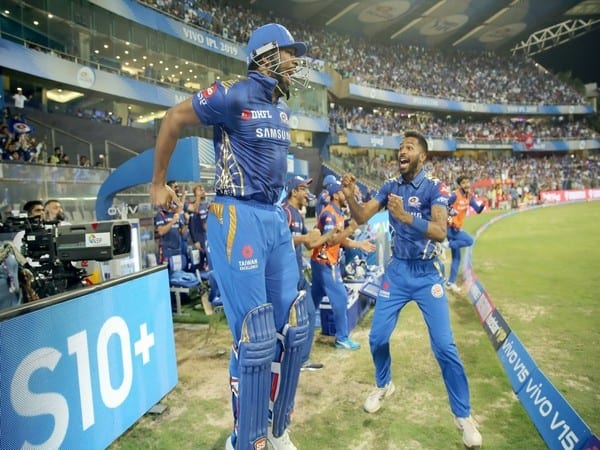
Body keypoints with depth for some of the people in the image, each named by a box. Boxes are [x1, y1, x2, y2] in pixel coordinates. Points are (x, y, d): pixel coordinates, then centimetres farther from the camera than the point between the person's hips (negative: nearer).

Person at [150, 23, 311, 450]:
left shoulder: (282, 107, 15)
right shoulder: (234, 96, -9)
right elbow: (173, 120, 0)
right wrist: (158, 183, 7)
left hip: (276, 218, 9)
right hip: (238, 218, -8)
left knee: (293, 328, 10)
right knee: (256, 338, -7)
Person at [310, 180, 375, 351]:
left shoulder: (337, 213, 13)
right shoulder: (329, 214, -18)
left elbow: (341, 240, 14)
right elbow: (330, 241, -26)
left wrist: (360, 244, 6)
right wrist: (351, 228, -27)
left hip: (327, 262, 10)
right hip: (325, 262, -10)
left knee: (315, 297, 16)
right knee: (340, 297, -4)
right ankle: (342, 338, 5)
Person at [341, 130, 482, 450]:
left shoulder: (435, 188, -11)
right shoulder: (390, 186, 2)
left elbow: (440, 232, -25)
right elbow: (362, 218, -4)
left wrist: (406, 217, -39)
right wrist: (349, 195, -22)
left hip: (427, 274, -3)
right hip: (397, 271, 4)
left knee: (444, 346, -5)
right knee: (377, 337, 5)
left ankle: (463, 416, 14)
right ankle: (384, 385, 35)